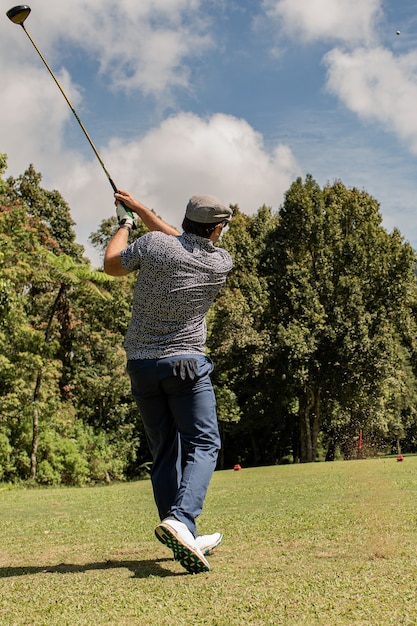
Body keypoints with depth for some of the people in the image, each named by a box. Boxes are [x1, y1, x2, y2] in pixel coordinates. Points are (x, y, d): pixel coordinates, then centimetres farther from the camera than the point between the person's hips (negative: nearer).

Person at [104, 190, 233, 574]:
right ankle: (180, 519, -25)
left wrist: (125, 223, 28)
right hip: (185, 362, -3)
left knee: (164, 452, 9)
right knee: (203, 445, 0)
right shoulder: (221, 263, -1)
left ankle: (186, 540, 11)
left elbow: (112, 265, 13)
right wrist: (139, 207, 23)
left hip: (141, 364, 3)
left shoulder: (152, 245, -5)